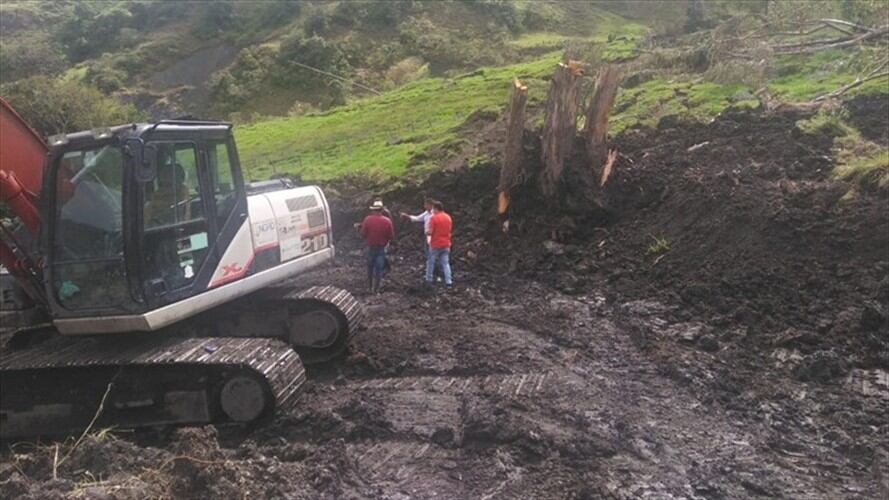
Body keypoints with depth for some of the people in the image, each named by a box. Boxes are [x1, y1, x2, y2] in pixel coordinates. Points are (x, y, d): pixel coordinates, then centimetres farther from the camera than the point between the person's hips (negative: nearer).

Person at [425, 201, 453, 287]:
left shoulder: (433, 217, -14)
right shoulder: (448, 217, 6)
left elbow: (430, 232, -17)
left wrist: (426, 232, 4)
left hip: (435, 244, -5)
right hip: (446, 244, 5)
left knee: (431, 262, 12)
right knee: (446, 263, 6)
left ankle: (429, 279, 19)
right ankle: (448, 281, -3)